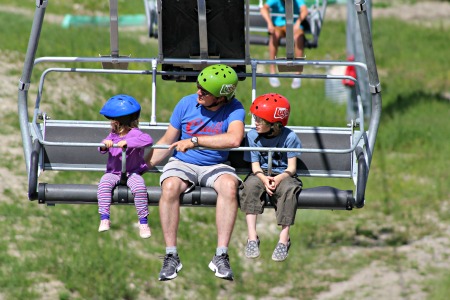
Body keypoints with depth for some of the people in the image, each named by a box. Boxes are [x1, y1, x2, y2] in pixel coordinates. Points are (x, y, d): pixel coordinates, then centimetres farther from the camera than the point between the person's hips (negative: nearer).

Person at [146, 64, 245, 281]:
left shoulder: (234, 109, -9)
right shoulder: (187, 104, -3)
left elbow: (234, 139, -29)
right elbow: (167, 142, 7)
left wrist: (194, 141, -27)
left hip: (215, 166, -1)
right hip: (182, 163, 1)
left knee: (229, 185, -35)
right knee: (170, 186, -34)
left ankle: (221, 255, -32)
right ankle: (171, 256, -26)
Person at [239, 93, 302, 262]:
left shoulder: (289, 137, -9)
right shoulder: (253, 136, -3)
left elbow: (291, 168, -9)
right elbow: (255, 166, -3)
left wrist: (278, 179, -29)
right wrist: (264, 179, -25)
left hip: (283, 175, -2)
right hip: (262, 174, 2)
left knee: (289, 189, -36)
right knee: (251, 185, -32)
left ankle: (284, 239, -29)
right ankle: (252, 238, -32)